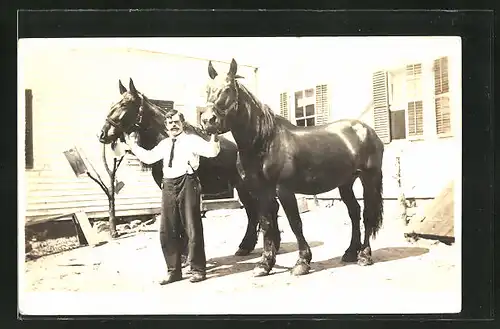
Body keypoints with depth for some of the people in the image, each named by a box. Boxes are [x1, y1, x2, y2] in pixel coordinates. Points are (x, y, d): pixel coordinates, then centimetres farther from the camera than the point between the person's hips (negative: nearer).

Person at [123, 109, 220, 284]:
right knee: (166, 232, 8)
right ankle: (173, 270, 20)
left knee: (192, 229, -1)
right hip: (168, 186, 7)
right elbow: (148, 157, 30)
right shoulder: (164, 144, 19)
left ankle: (198, 270, 10)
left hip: (187, 184, -6)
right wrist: (132, 145, 29)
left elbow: (212, 151, -12)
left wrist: (214, 136, -28)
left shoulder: (192, 140, 0)